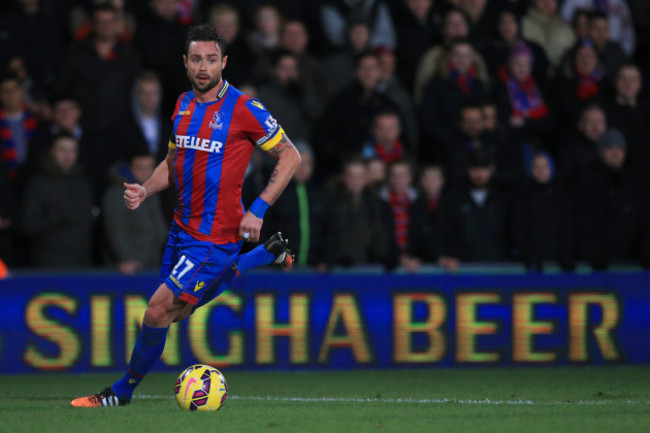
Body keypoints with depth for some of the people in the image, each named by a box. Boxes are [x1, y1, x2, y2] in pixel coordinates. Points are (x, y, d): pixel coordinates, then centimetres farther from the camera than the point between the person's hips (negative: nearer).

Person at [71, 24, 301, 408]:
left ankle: (122, 392, 7)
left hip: (216, 234, -8)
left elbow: (290, 157, -8)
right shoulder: (183, 105, 6)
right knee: (176, 312, 24)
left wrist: (258, 210, -14)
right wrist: (145, 190, 0)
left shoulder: (244, 109, -15)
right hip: (183, 228, 8)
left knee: (158, 310, -13)